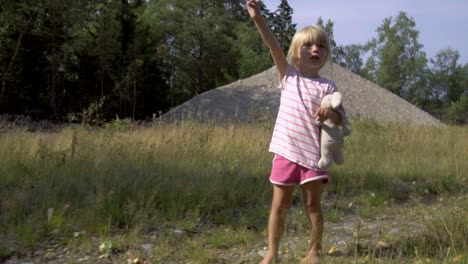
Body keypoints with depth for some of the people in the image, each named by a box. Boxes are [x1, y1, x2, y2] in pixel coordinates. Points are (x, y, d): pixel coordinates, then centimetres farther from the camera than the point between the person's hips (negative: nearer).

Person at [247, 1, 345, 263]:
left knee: (313, 204, 8)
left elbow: (340, 119, -1)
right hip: (286, 151, 1)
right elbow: (274, 46, -10)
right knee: (280, 205, 7)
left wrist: (330, 113, -25)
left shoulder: (327, 86, 0)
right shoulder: (288, 75, 3)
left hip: (314, 153, -1)